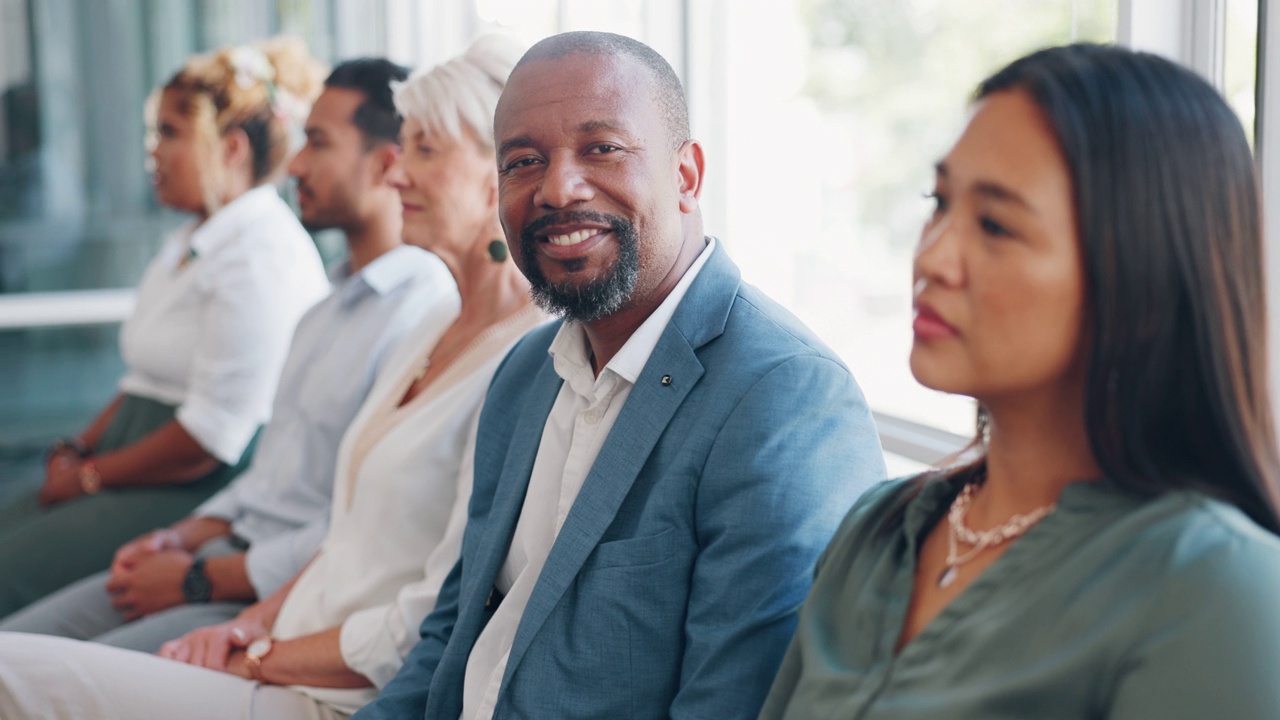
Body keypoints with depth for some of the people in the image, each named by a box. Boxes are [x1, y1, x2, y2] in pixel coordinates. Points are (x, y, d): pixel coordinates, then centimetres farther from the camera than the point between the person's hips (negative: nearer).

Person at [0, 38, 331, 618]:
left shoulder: (263, 255, -15)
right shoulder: (193, 242, 18)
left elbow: (215, 433, -20)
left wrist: (90, 476, -10)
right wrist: (77, 450, 7)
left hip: (201, 493, -10)